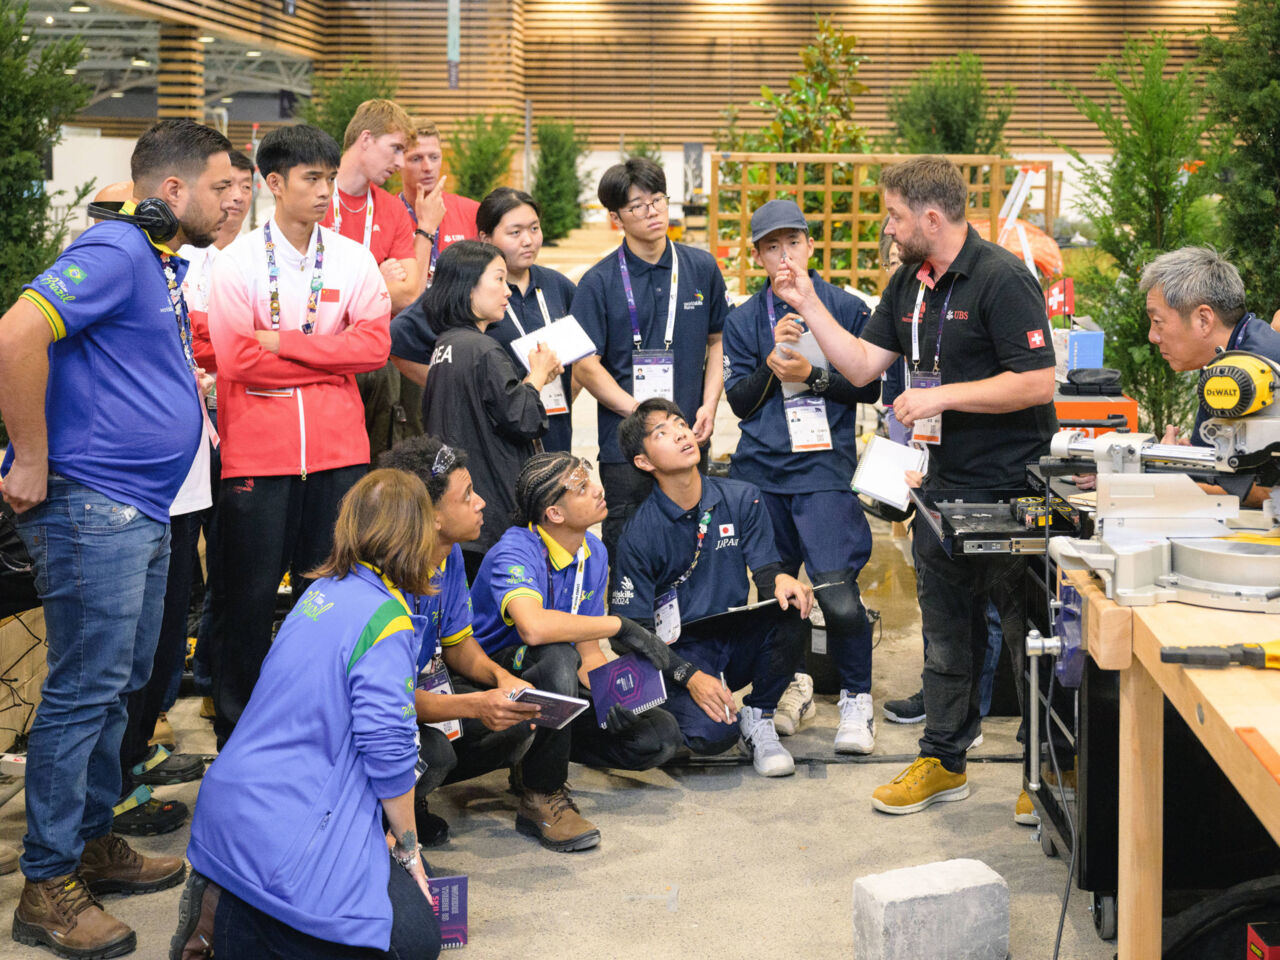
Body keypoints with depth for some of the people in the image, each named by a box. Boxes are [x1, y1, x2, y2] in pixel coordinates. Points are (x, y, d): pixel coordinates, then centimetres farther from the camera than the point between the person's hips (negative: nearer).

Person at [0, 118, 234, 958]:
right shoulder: (116, 251, -14)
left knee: (120, 683, 16)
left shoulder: (163, 265, 17)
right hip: (93, 509, -10)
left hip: (143, 513, 10)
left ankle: (95, 842, 29)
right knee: (85, 690, -6)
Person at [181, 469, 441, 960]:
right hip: (282, 828, -9)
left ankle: (226, 899, 2)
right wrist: (408, 850, -1)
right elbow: (387, 750, -15)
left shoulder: (324, 589, 13)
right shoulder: (386, 619, -14)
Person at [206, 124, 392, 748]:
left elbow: (374, 345, -5)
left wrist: (284, 344, -11)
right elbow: (238, 358, -12)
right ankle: (234, 729, 15)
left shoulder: (353, 260, 7)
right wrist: (329, 360, -7)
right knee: (250, 596, 3)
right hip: (257, 454, -3)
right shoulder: (237, 262, -2)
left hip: (337, 450, 3)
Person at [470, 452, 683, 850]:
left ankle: (541, 756, 8)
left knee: (661, 735, -8)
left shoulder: (593, 553, 1)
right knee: (556, 658, -41)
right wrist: (620, 626, -35)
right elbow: (534, 627, -45)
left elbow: (589, 650, 4)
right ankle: (541, 797, -23)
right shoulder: (515, 552, -24)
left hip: (554, 695, 7)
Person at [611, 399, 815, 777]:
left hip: (737, 641, 4)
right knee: (713, 735, -31)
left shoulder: (741, 499, -1)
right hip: (682, 653, -4)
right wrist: (690, 676, -24)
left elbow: (765, 569, -2)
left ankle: (757, 718, -5)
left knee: (790, 611, -27)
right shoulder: (640, 534, -12)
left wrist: (781, 580, -28)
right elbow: (633, 631, -11)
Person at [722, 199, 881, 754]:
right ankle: (789, 687, 25)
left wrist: (811, 376, -8)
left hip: (824, 465, -3)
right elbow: (738, 400, 9)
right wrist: (772, 364, -8)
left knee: (837, 590, -15)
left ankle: (856, 701, 2)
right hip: (760, 468, 3)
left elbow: (870, 386, 5)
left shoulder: (847, 308, 7)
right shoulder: (743, 321, 14)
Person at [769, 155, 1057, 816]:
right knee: (945, 630, 15)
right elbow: (863, 364, 12)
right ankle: (943, 760, 26)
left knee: (1029, 634, 2)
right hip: (944, 485, 8)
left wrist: (940, 396, -20)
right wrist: (808, 305, 5)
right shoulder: (909, 284, 11)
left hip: (1011, 488, -8)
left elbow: (1037, 383, -21)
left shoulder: (1002, 279, -15)